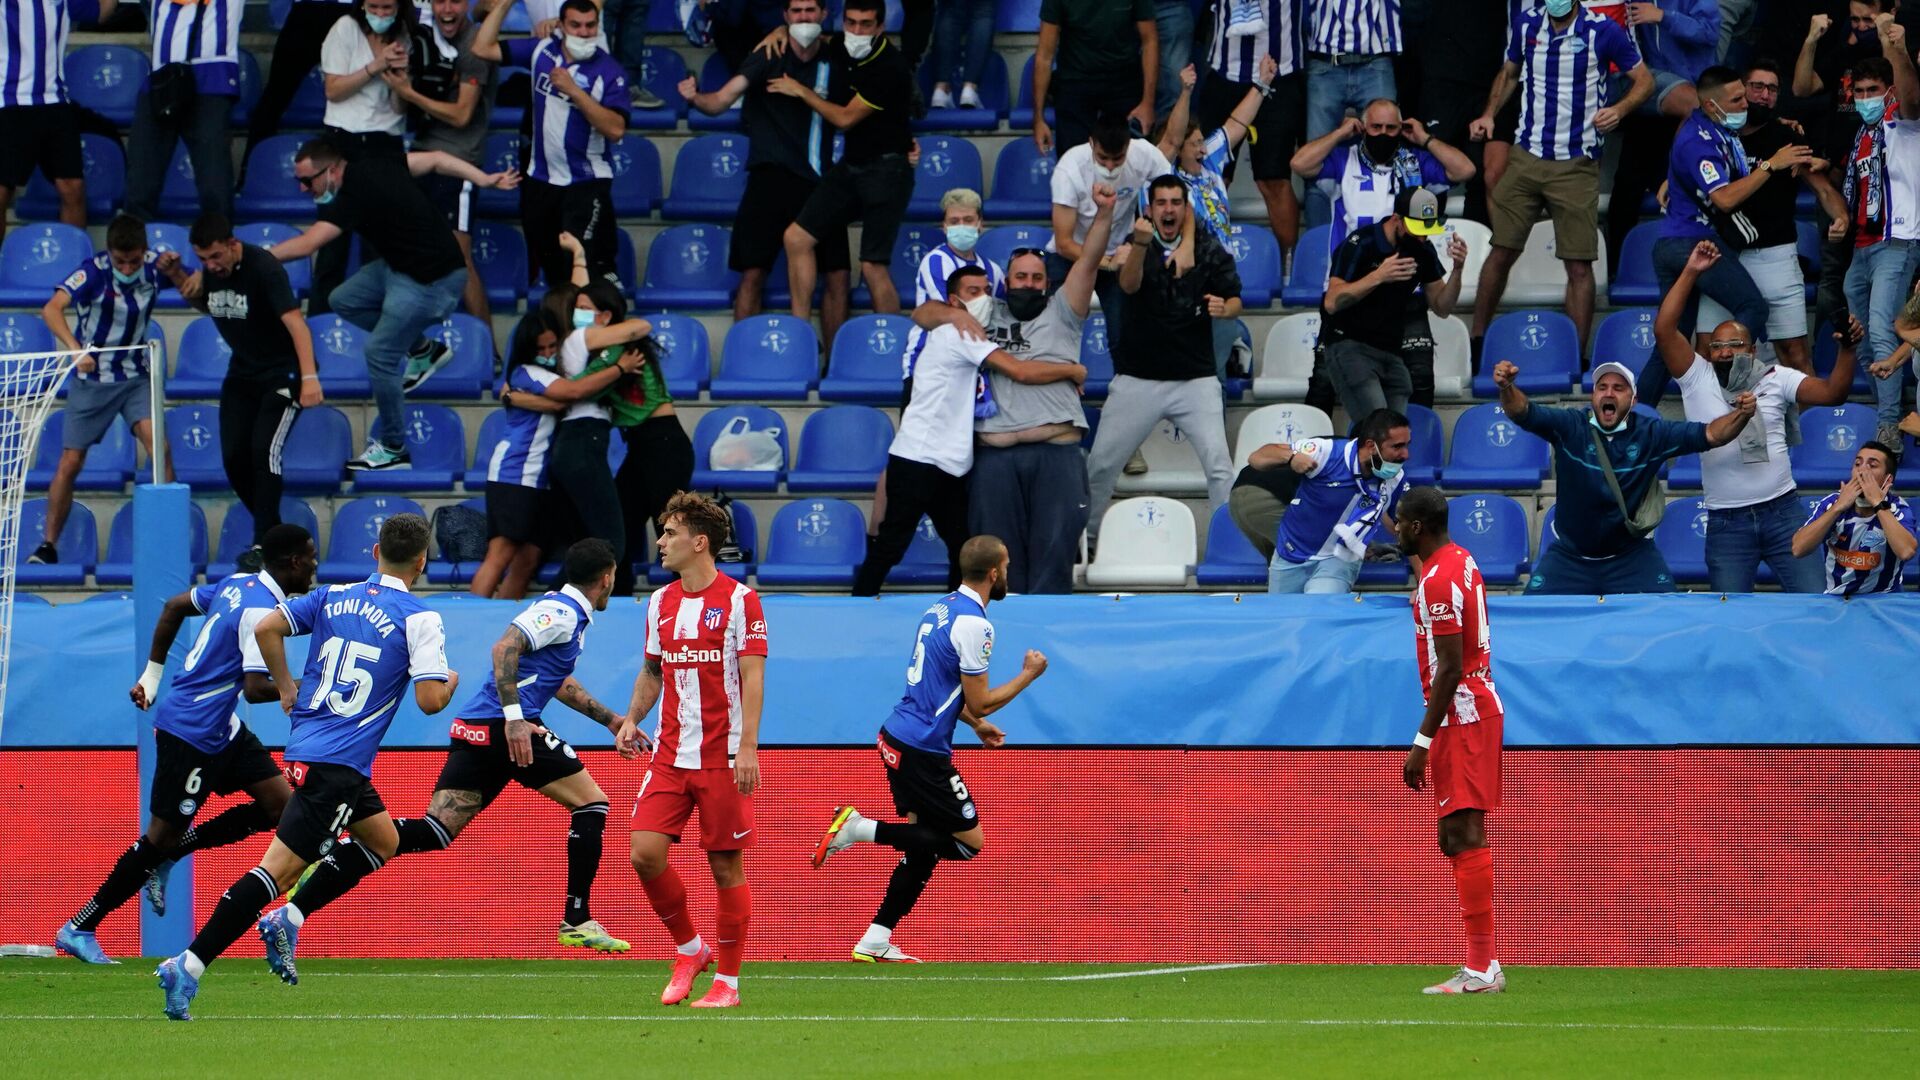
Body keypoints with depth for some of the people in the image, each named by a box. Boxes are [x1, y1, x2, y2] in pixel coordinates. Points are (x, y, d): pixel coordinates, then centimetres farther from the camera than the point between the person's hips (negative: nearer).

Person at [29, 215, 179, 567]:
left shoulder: (153, 266, -10)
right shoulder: (94, 272, -21)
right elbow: (52, 309, -34)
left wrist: (175, 271, -21)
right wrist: (75, 349, -50)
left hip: (134, 376, 2)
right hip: (91, 378, -2)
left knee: (156, 441, -19)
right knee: (70, 463, -1)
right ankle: (48, 545, 12)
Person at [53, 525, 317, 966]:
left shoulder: (238, 584, 8)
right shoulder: (262, 611, -21)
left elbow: (174, 607, 19)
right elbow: (255, 688, -28)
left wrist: (153, 674, 24)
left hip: (221, 729, 10)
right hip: (193, 730, -10)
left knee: (280, 804, 4)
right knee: (164, 835, -2)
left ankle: (167, 856, 13)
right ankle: (79, 929, 6)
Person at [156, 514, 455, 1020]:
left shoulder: (334, 597, 10)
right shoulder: (420, 619, -7)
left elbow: (265, 628, 3)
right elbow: (430, 700, -13)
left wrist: (286, 686, 15)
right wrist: (451, 681, 9)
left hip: (305, 745, 8)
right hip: (339, 764, -8)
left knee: (382, 842, 25)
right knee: (281, 867, -11)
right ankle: (190, 964, -19)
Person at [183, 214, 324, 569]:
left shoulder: (264, 269, -25)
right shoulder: (210, 272, -3)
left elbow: (295, 322, -33)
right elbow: (205, 305, 19)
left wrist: (309, 377, -44)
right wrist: (185, 283, -5)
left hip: (282, 373, -7)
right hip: (242, 374, 7)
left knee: (264, 449, -19)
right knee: (234, 456, 0)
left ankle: (264, 544, -14)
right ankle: (272, 531, 16)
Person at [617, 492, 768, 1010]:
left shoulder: (739, 599, -6)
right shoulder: (660, 603, 11)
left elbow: (753, 676, -10)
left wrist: (748, 748, -18)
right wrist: (632, 720, 8)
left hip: (723, 757, -5)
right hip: (669, 754, 5)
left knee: (726, 866, -1)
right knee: (645, 853, -8)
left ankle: (727, 982, 8)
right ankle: (689, 949, 13)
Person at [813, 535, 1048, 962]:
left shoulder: (942, 608, 12)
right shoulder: (974, 624, -16)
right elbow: (979, 702, -13)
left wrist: (976, 723, 28)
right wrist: (1029, 674, -1)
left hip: (897, 736, 9)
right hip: (923, 751, -9)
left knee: (924, 845, 15)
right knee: (969, 841, 0)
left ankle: (876, 942, 11)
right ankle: (861, 829, -9)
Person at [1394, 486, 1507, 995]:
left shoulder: (1438, 581, -17)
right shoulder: (1461, 561, 13)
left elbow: (1449, 668, -21)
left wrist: (1422, 742, -20)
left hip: (1461, 717, -11)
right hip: (1480, 705, 11)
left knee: (1464, 836, -12)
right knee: (1458, 838, 12)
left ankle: (1482, 967, -15)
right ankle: (1481, 965, 12)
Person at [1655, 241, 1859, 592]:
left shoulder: (1777, 378, 5)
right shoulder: (1697, 379, 2)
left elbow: (1832, 393, -3)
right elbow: (1664, 330, -7)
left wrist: (1847, 349, -19)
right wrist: (1691, 273, -10)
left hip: (1782, 511, 0)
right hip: (1727, 522, 0)